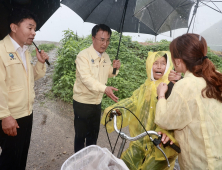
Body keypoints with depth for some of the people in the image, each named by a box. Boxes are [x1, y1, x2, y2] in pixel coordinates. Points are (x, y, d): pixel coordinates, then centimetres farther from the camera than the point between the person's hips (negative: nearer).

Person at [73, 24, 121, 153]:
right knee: (81, 135, 8)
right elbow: (86, 78, -29)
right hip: (83, 102, -6)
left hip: (97, 102, 6)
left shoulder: (106, 57, 6)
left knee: (93, 135, 20)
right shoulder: (83, 56, -17)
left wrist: (114, 68, -4)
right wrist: (104, 88, -42)